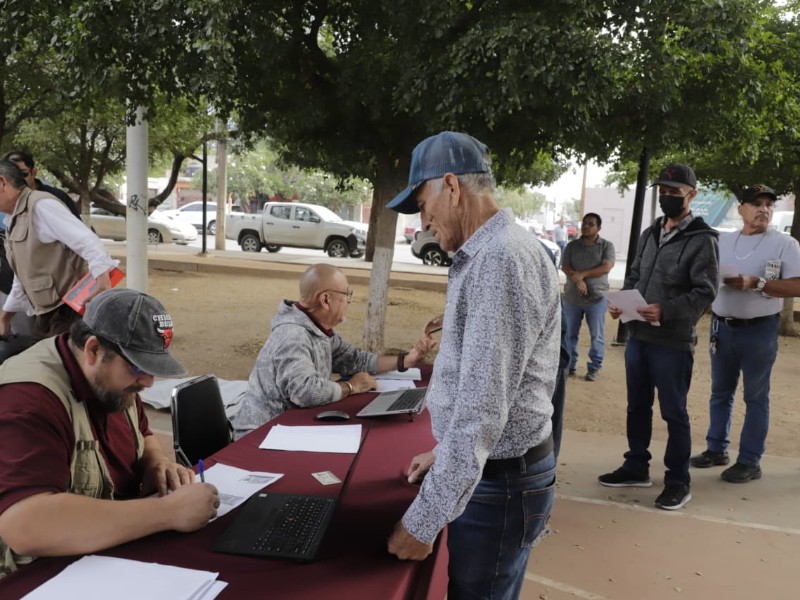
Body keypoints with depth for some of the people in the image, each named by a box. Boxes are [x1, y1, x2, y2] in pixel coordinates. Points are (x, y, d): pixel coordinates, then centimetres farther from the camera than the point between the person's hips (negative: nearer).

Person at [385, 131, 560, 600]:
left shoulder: (502, 258, -23)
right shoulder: (488, 254, 11)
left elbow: (483, 408, -27)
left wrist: (423, 520, -22)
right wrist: (445, 453, 20)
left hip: (500, 483, -9)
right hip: (494, 467, 9)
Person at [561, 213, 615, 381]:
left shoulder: (606, 246, 2)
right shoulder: (572, 245, 8)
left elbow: (606, 267, -12)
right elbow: (564, 267, -3)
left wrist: (582, 274, -16)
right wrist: (577, 280, -20)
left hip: (597, 298, -2)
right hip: (572, 297, 2)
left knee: (597, 335, 2)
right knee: (570, 334, 9)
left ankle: (594, 367, 12)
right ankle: (570, 364, 22)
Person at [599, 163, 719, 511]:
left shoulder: (702, 240, -7)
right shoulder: (650, 234, 14)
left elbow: (705, 291, -14)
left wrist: (666, 311, -27)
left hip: (673, 342, -6)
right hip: (638, 336, 7)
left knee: (673, 412, 5)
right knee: (637, 405, 16)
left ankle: (678, 481, 20)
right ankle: (636, 468, 31)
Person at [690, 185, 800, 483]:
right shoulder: (722, 241, 10)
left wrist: (756, 283, -22)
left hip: (759, 330, -4)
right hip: (722, 326, 5)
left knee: (755, 397, 3)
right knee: (720, 392, 13)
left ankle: (750, 462, 11)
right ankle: (716, 449, 26)